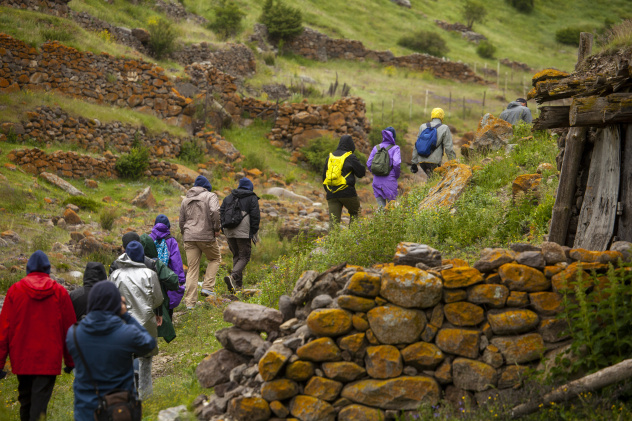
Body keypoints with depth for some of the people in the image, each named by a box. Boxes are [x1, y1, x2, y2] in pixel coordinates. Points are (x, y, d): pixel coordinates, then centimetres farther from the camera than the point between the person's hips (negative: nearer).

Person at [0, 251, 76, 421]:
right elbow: (69, 329, 3)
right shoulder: (60, 292, 0)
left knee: (25, 400, 18)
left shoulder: (15, 290, 0)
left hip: (22, 358, 2)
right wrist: (70, 361, 12)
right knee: (39, 403, -4)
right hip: (49, 359, -2)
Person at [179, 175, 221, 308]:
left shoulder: (186, 200, 17)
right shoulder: (210, 196, -1)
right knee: (215, 258, 20)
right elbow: (214, 211, -20)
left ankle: (190, 302, 2)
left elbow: (181, 221, 19)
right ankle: (207, 287, 5)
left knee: (192, 269, 6)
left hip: (189, 237, 4)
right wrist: (216, 228, -10)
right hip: (206, 236, -4)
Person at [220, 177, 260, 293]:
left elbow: (221, 213, 12)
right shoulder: (252, 198, 5)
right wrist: (254, 233, 0)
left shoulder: (229, 197, 18)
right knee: (244, 257, -1)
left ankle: (238, 283, 14)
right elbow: (255, 216, -4)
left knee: (236, 256, 17)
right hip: (243, 232, -5)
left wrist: (224, 229, 14)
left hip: (229, 231, 5)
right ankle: (233, 277, -25)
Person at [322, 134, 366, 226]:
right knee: (355, 212, 17)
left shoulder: (330, 157, 13)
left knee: (333, 220, 1)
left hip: (331, 194, 4)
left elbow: (324, 175, 18)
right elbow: (361, 172, -1)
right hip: (347, 192, -4)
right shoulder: (350, 157, -4)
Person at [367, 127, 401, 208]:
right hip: (390, 181, -3)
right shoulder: (395, 148, -5)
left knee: (381, 206, 10)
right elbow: (396, 163, -17)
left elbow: (369, 164, 4)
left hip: (377, 180, 3)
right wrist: (397, 175, 0)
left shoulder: (376, 148, 6)